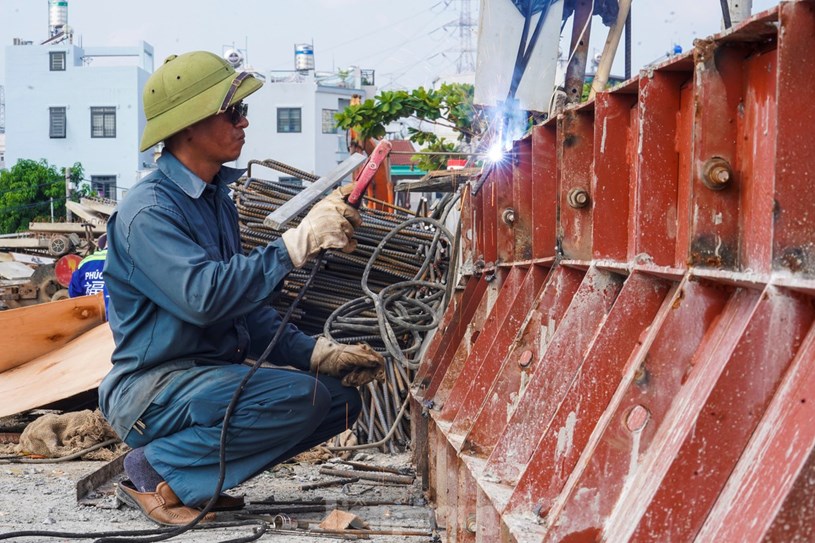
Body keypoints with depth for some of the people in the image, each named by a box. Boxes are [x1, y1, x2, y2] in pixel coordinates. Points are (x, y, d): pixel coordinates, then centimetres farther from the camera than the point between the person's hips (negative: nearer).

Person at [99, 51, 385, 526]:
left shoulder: (216, 198, 12)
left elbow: (247, 307, 15)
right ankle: (160, 470, -11)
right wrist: (300, 242, -29)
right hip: (151, 389, -9)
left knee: (342, 397, -1)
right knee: (299, 396, -28)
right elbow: (204, 296, -32)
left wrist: (319, 353, 3)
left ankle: (201, 469, 3)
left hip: (214, 374, 9)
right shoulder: (149, 211, -16)